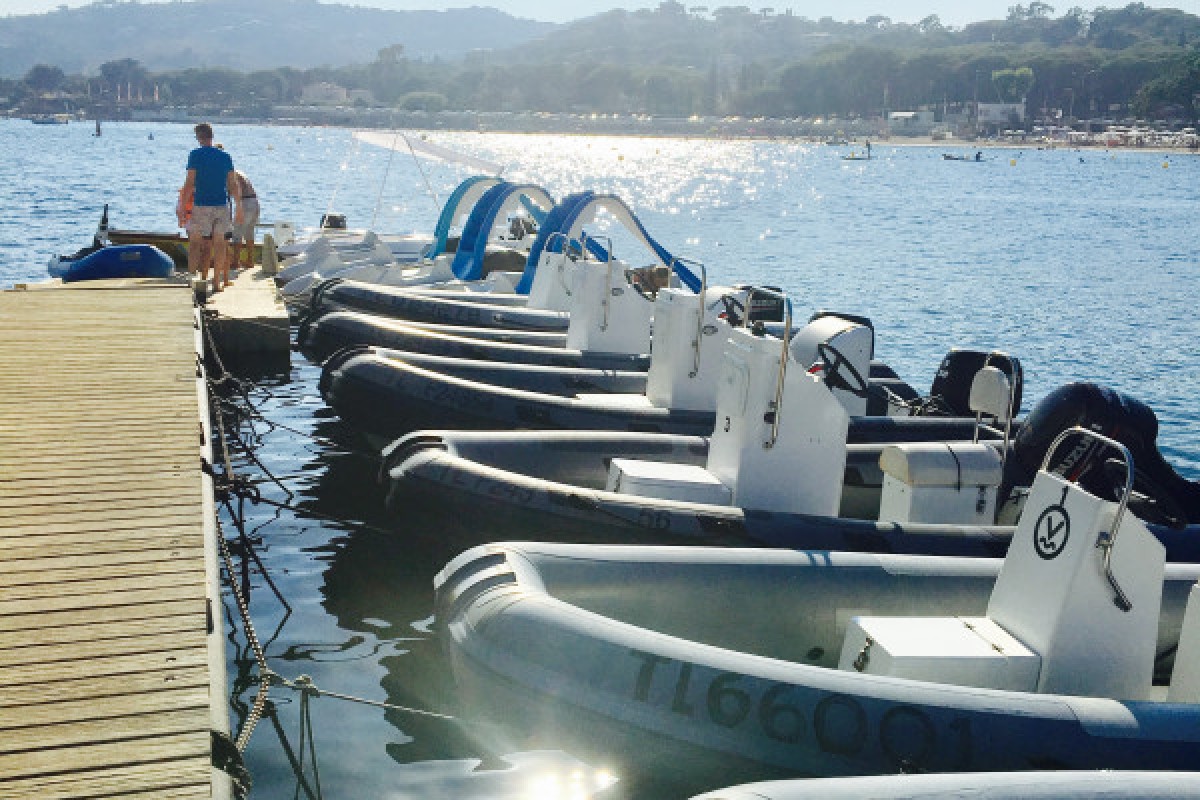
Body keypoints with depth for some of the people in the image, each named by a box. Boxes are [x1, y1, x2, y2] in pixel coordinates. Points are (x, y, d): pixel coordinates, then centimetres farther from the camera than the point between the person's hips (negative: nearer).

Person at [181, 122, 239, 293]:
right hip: (221, 205, 3)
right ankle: (217, 281, 5)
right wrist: (239, 207, 13)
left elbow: (189, 183, -8)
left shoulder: (195, 155, -4)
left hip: (201, 205, -3)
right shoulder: (225, 156, 7)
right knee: (219, 243, 5)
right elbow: (232, 185, 7)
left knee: (195, 243, 5)